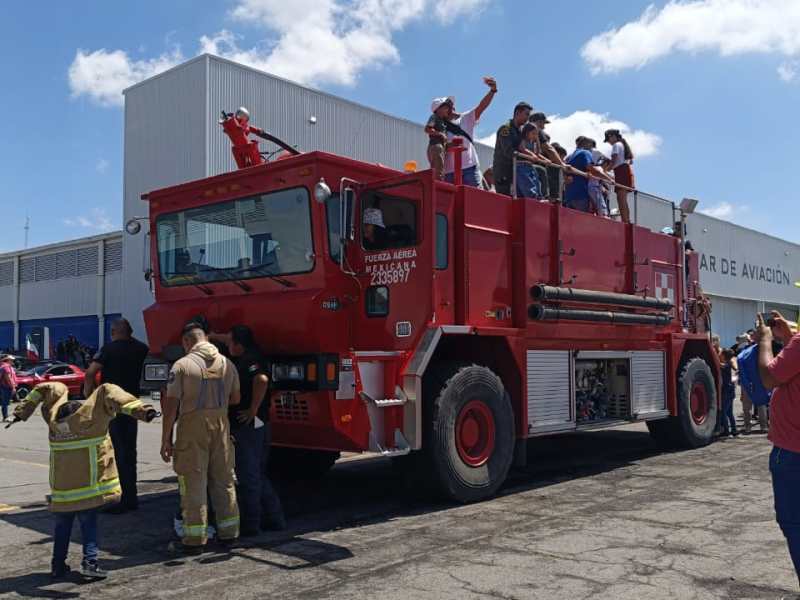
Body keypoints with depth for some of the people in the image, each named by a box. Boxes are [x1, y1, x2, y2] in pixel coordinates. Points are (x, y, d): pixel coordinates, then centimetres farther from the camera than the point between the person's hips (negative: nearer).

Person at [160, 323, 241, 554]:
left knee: (193, 483, 2)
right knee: (224, 479, 13)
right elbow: (235, 399, 12)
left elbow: (171, 406, -10)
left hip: (192, 427, -4)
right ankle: (228, 533, 21)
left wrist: (165, 440, -5)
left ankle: (195, 539, 6)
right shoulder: (227, 364, 5)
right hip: (221, 425, 4)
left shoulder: (182, 365, -8)